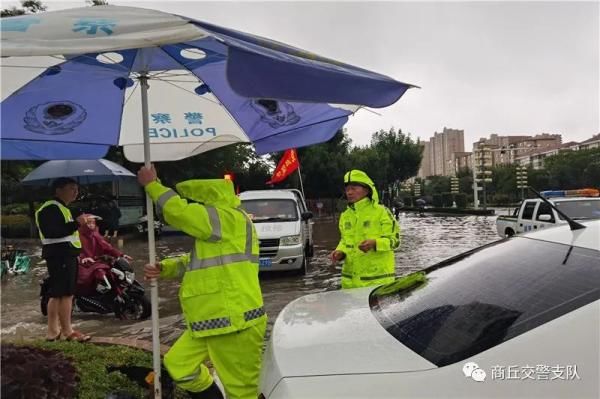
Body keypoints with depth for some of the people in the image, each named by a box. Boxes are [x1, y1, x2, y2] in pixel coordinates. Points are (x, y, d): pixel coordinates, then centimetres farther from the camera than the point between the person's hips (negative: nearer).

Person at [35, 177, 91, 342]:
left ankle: (53, 331, 17)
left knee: (57, 294, 12)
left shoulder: (62, 208, 23)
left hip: (66, 255, 11)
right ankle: (68, 331, -3)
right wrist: (76, 223, -25)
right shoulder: (51, 208, -13)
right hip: (60, 256, -11)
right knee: (66, 294, -9)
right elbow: (51, 232, -26)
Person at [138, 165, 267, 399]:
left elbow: (178, 212, -19)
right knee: (177, 364, 15)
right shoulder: (219, 225, 17)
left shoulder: (230, 219, -16)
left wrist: (151, 184, -4)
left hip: (235, 323, -10)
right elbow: (196, 261, 21)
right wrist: (163, 268, 5)